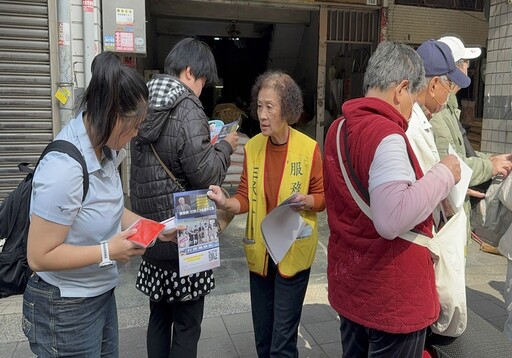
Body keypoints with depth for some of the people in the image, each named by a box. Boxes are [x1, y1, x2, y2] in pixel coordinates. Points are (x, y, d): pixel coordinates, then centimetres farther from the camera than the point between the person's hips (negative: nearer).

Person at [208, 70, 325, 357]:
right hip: (259, 251, 4)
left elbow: (322, 196, -2)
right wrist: (226, 203, -19)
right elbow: (246, 198, 1)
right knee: (262, 335, 19)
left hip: (294, 252, -4)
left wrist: (308, 201, -22)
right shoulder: (252, 147, -1)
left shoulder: (308, 148, -11)